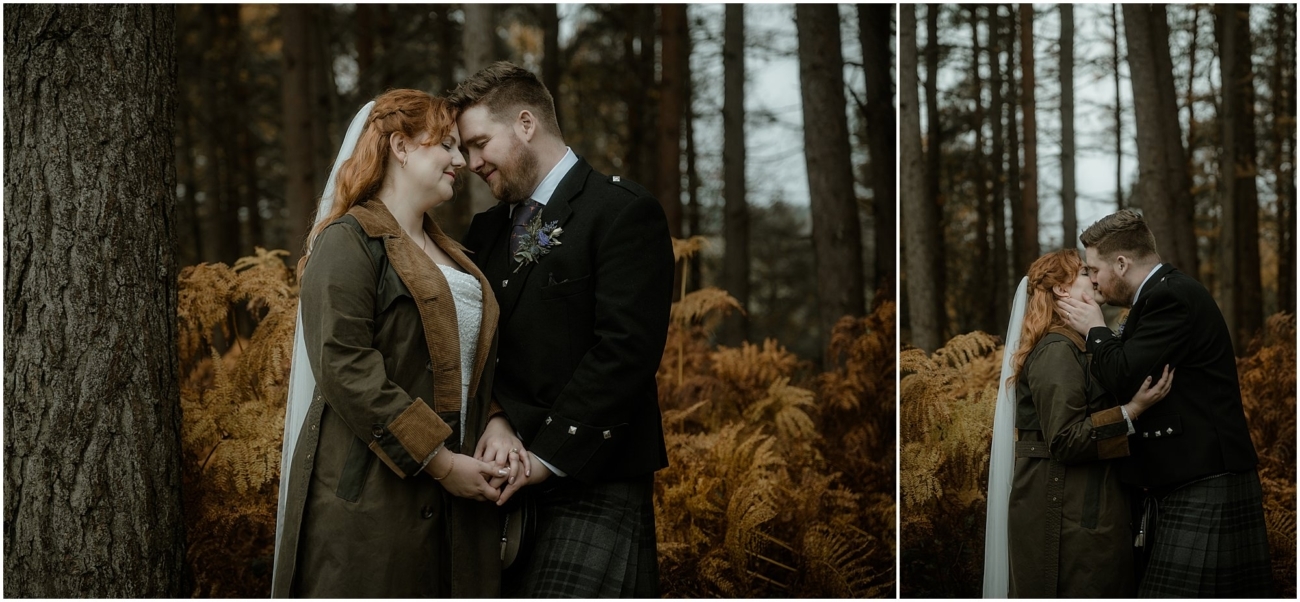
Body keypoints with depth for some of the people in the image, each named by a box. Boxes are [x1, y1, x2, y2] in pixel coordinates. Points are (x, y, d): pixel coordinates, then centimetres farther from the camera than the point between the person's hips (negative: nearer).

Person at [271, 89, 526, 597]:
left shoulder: (447, 254, 21)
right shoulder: (349, 241, -6)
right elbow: (344, 367, -16)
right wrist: (439, 460, -17)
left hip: (452, 497, 8)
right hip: (370, 494, -8)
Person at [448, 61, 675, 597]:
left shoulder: (624, 212, -5)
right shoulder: (487, 229, 19)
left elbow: (625, 350, -14)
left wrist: (547, 457, -15)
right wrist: (493, 425, -9)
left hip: (589, 483, -7)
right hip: (505, 483, 7)